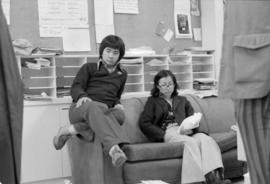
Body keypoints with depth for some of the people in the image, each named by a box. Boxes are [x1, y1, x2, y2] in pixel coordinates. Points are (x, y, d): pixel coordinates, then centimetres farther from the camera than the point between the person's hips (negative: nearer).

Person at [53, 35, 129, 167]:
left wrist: (117, 104, 9)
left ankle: (71, 130, -38)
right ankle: (114, 148, -66)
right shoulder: (89, 68, 18)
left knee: (119, 114, -36)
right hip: (81, 108, -3)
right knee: (94, 107, -42)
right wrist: (82, 96, -19)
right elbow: (75, 87, 6)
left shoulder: (122, 74, 29)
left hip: (105, 111, 3)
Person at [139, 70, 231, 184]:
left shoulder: (182, 100, 31)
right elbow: (143, 123, 5)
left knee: (206, 139, -32)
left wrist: (190, 128, -6)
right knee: (190, 142, -37)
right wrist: (163, 135, -8)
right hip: (168, 133, -3)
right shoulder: (153, 101, 20)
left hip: (186, 133, 3)